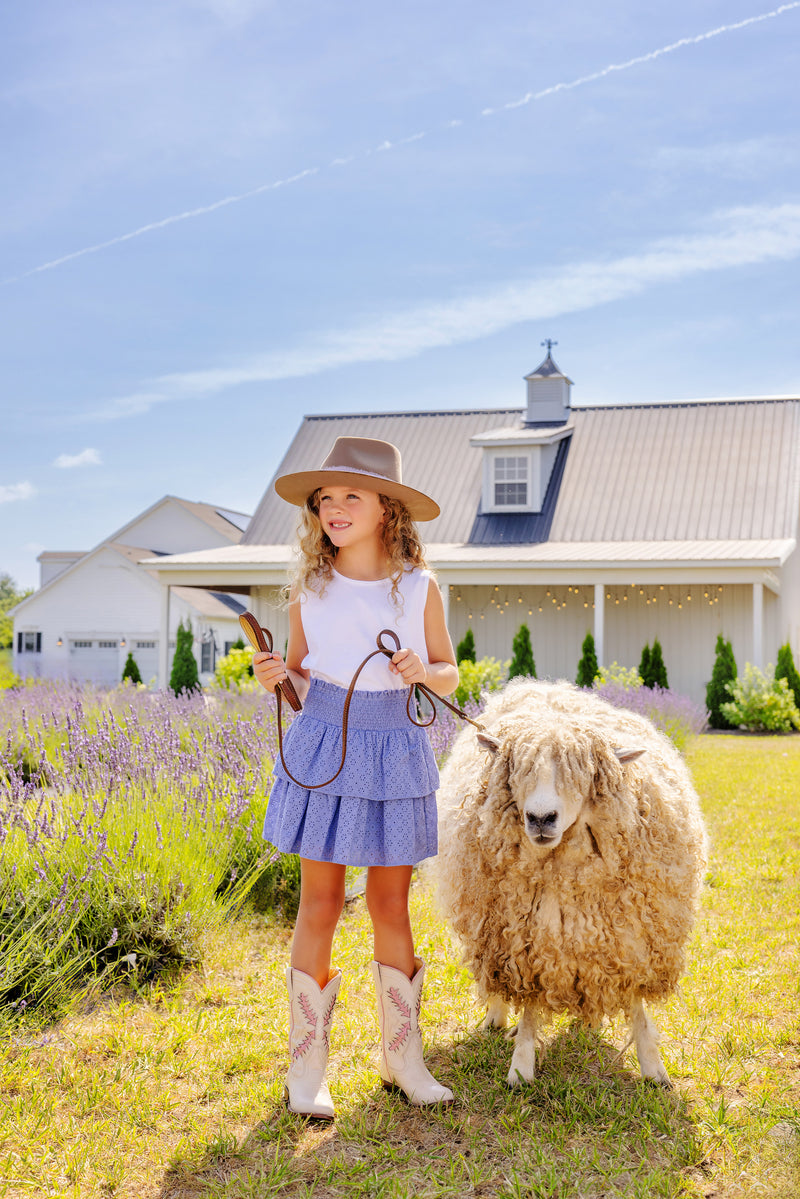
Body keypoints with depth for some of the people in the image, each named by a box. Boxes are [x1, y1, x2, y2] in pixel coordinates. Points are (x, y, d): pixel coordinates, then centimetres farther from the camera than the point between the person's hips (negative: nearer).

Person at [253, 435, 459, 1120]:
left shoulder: (418, 587, 0)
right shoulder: (310, 588, 1)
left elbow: (450, 676, 7)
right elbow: (302, 677, 9)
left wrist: (423, 670, -15)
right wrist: (276, 676, -12)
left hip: (395, 754, 0)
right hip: (324, 748, 0)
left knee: (392, 907, 8)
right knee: (320, 905, 3)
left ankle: (403, 1059, 24)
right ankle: (307, 1067, 16)